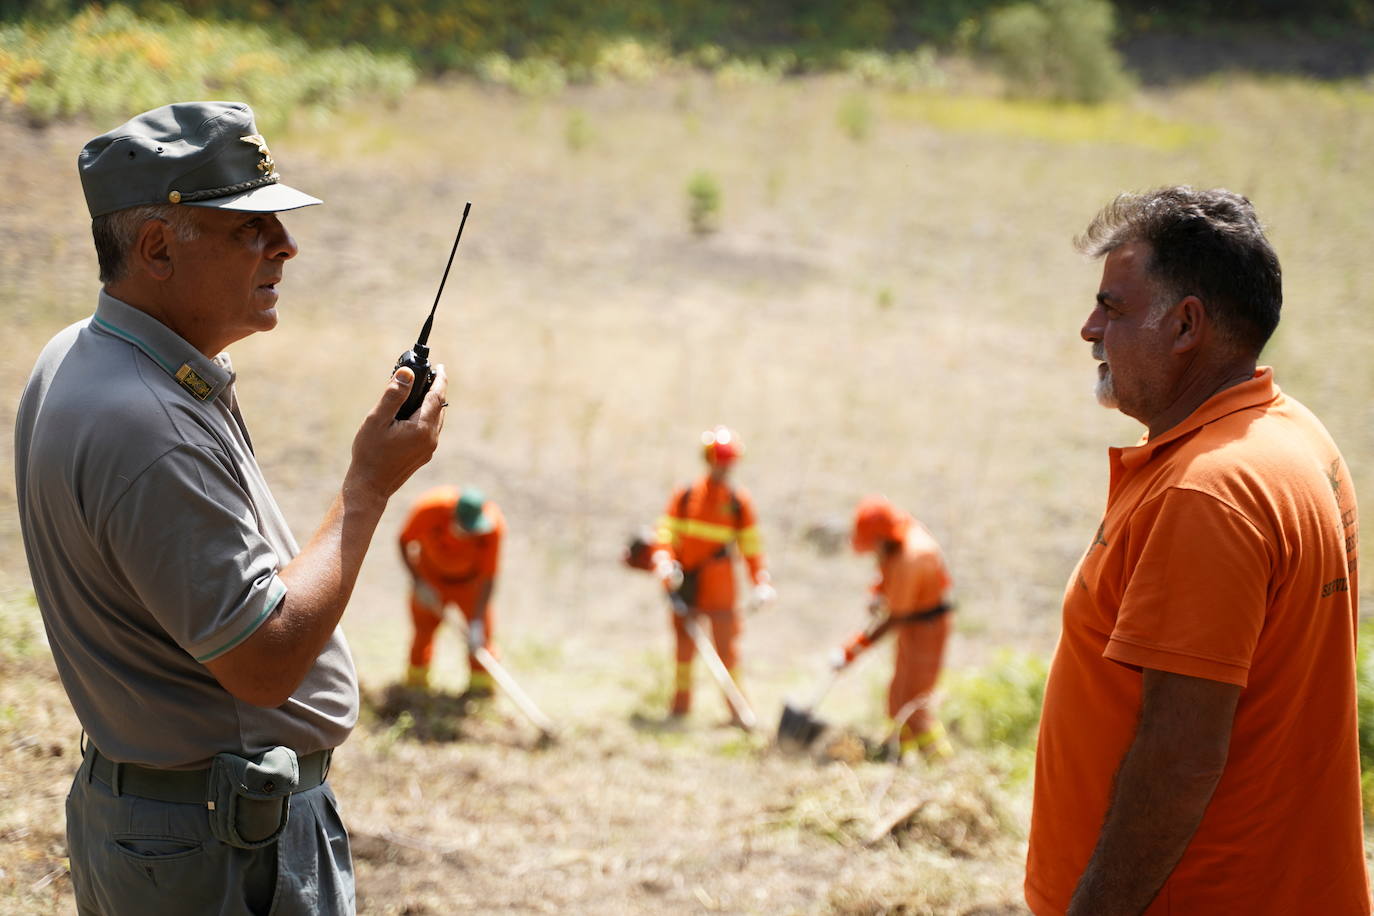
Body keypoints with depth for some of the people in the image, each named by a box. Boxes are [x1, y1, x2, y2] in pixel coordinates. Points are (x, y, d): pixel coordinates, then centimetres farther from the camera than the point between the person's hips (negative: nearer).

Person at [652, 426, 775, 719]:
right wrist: (664, 563, -17)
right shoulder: (685, 494, 3)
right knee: (684, 646, 9)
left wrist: (761, 582, -2)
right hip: (685, 583, 1)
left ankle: (738, 709, 1)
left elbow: (751, 546, 4)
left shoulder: (739, 500, 2)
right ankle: (681, 705, 19)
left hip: (720, 585, -1)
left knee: (727, 646, -5)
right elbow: (666, 532, -1)